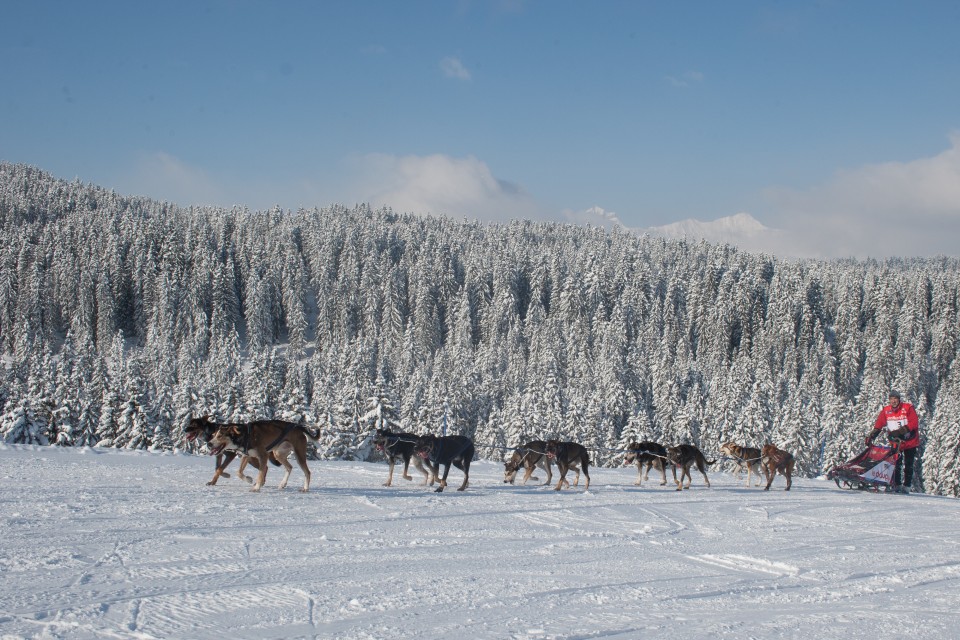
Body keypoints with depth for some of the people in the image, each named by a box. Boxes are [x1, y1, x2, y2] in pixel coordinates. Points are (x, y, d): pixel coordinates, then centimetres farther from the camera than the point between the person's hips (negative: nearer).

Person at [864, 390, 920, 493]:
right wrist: (870, 437, -16)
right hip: (896, 442, 2)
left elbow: (914, 423, -20)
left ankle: (906, 486, 7)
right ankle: (896, 485, 3)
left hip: (910, 442, -2)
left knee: (908, 465, 2)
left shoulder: (908, 408, -11)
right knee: (896, 464, -4)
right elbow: (878, 425, -3)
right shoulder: (886, 411, -1)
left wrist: (900, 431, -28)